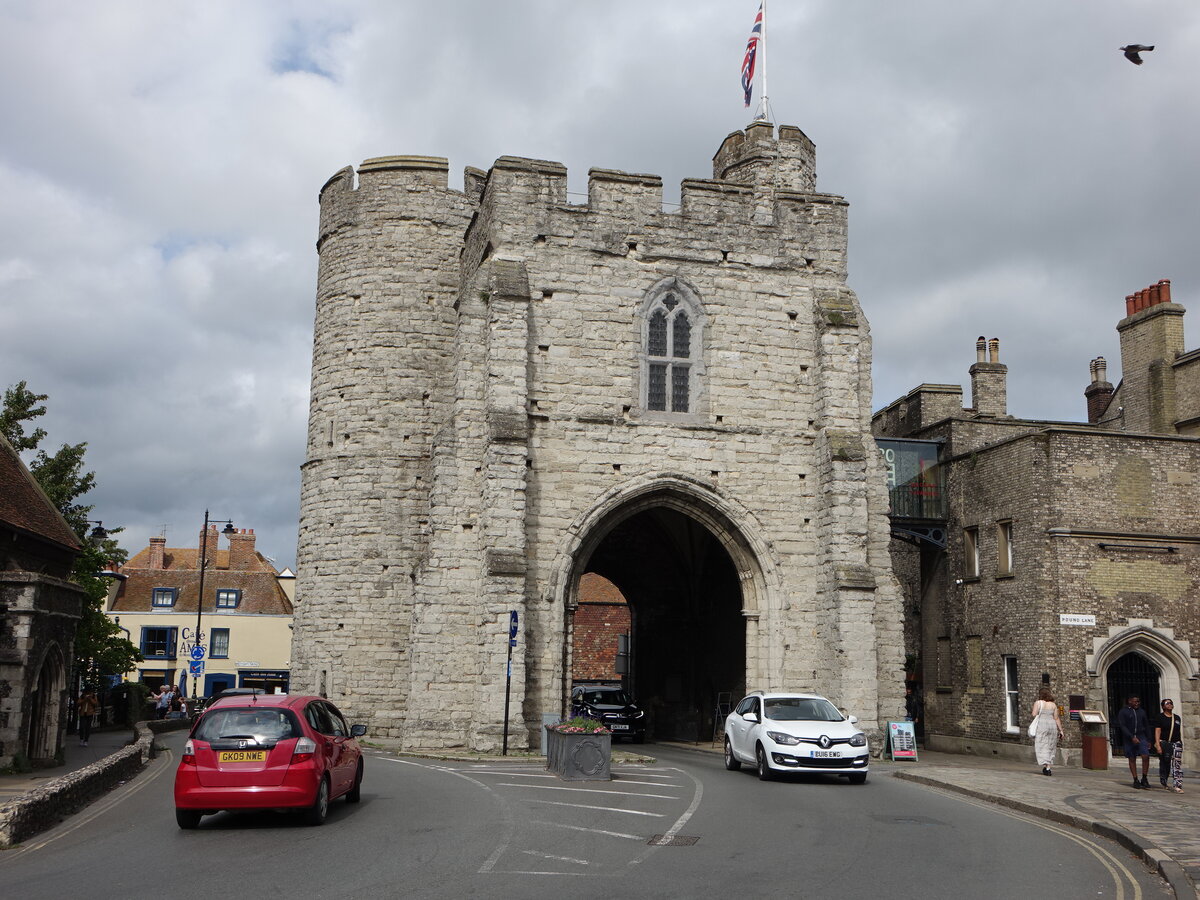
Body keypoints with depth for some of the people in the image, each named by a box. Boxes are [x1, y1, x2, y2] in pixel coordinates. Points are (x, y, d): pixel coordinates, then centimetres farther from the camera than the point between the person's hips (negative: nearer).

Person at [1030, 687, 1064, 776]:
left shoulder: (1038, 703, -2)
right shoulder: (1053, 704, 9)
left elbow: (1034, 714, -9)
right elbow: (1056, 718, 6)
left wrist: (1031, 712, 12)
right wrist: (1061, 730, 9)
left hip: (1041, 726, -4)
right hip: (1052, 725, 4)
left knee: (1042, 746, -1)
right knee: (1050, 747, 12)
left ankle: (1045, 766, -17)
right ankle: (1048, 768, 8)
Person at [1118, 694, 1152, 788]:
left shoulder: (1142, 712, 12)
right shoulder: (1123, 712, -1)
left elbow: (1146, 726, 17)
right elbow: (1122, 727, -8)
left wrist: (1148, 740, 12)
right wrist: (1132, 737, -18)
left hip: (1141, 737, 2)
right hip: (1129, 739, -2)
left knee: (1146, 756, -13)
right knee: (1132, 759, 3)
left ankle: (1144, 779, -2)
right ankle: (1135, 780, 11)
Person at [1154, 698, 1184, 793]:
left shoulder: (1177, 718, 13)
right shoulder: (1159, 718, -1)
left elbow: (1179, 731, 20)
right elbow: (1157, 732, -8)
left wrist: (1181, 743, 19)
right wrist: (1158, 745, -16)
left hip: (1176, 743, 3)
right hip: (1164, 743, -3)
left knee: (1177, 764, -10)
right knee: (1164, 764, 6)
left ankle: (1177, 786, -15)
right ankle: (1163, 783, 24)